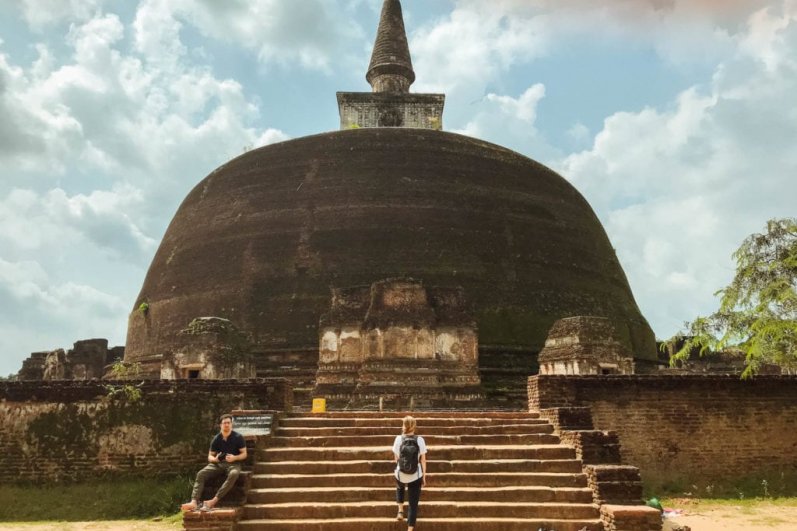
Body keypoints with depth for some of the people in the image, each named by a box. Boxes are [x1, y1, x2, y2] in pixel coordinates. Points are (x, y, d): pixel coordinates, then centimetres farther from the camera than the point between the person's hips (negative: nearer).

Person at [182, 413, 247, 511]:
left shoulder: (238, 437, -1)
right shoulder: (216, 439, 6)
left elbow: (244, 454, 1)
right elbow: (210, 456, 11)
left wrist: (234, 457, -20)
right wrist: (214, 459, -14)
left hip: (233, 463, -3)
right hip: (218, 463, 3)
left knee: (234, 474, -39)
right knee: (201, 474, -24)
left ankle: (213, 501, -44)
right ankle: (194, 502, -38)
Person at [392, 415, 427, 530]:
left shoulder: (398, 439, -11)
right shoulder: (420, 440, -11)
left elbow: (396, 458, -1)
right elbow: (423, 460, -5)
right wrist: (424, 475, 6)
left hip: (401, 474, 1)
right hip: (416, 476, -1)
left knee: (400, 488, 38)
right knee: (413, 504, 10)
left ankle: (400, 511, 30)